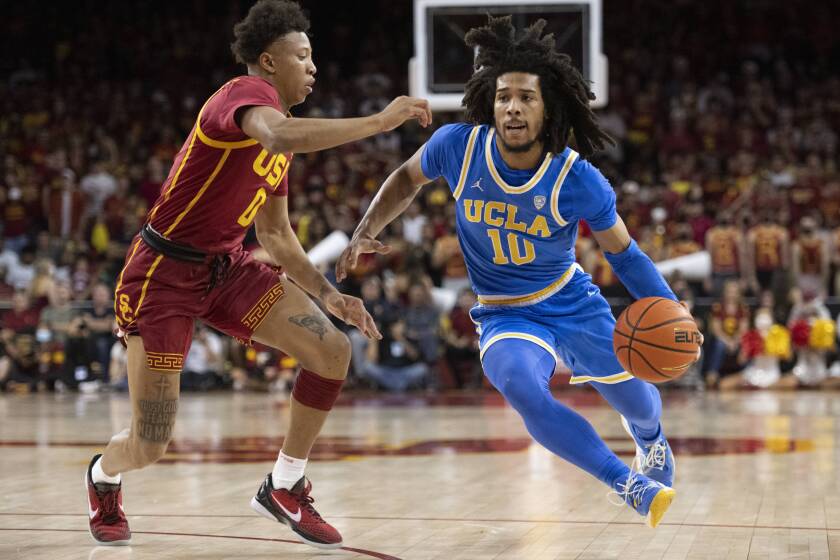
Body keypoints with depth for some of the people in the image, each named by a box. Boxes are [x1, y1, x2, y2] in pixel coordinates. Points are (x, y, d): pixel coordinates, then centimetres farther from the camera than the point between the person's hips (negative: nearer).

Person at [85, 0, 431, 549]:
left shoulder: (280, 128, 11)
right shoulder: (247, 93, -17)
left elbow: (276, 233, 19)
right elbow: (281, 137, -43)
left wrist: (327, 294, 7)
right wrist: (380, 121, -36)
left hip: (227, 267, 8)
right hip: (163, 274, -8)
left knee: (334, 350, -11)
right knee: (149, 448, -7)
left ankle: (285, 487, 8)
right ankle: (103, 476, 32)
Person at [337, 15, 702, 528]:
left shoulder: (578, 181, -22)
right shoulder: (458, 146, -20)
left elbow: (623, 252, -7)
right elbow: (408, 178, 4)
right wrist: (367, 231, -9)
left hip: (574, 302, 1)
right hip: (505, 315, -1)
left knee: (640, 404, 14)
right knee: (521, 387, -34)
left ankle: (650, 438, 58)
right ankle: (632, 486, -23)